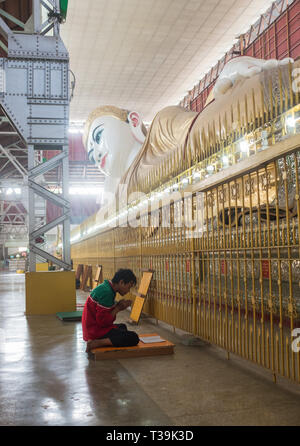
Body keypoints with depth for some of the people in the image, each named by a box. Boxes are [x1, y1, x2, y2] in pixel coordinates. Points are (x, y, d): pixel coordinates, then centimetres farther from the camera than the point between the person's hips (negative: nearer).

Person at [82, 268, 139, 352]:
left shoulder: (106, 287, 10)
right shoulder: (107, 293, -22)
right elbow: (103, 321, -24)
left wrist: (117, 305, -1)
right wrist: (118, 308, -12)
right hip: (96, 332, -10)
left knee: (122, 327, 33)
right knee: (133, 338, -17)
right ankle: (97, 343, -17)